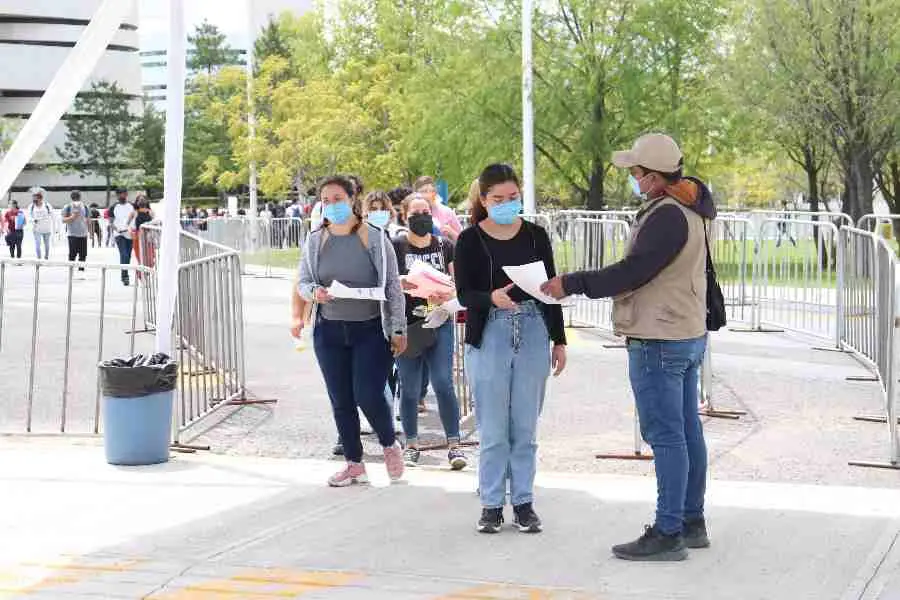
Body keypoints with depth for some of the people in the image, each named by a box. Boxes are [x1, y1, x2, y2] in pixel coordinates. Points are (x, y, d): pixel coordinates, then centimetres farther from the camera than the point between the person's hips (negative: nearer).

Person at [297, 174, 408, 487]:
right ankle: (354, 463, 21)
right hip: (329, 331, 3)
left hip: (370, 330, -3)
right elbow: (303, 282, 10)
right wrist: (314, 292, -14)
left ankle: (390, 444, 19)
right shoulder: (315, 241, 4)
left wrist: (398, 329, -3)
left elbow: (393, 286, -1)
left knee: (368, 395, -10)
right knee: (340, 401, 7)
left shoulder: (375, 239, -4)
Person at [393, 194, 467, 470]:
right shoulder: (395, 246, 2)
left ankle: (454, 445, -2)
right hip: (407, 325, -1)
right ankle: (411, 446, 18)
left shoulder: (444, 246, 8)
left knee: (443, 383, -7)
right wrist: (402, 284, -24)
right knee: (409, 388, 6)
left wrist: (446, 295, -15)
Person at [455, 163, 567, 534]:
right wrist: (492, 298, -28)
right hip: (489, 336, -2)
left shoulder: (536, 236, 6)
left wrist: (559, 340, 9)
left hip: (533, 334, 2)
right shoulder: (470, 240, -2)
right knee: (493, 430, 2)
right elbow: (464, 293, -7)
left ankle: (523, 502, 16)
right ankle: (492, 504, 13)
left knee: (526, 427, 7)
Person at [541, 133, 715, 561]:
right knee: (687, 432, 14)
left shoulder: (666, 216, -20)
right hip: (688, 334, 11)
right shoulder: (688, 210, 13)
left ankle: (668, 533, -5)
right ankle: (692, 522, 21)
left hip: (659, 343, -11)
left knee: (665, 437, -8)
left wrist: (572, 284, -19)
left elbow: (632, 272, -23)